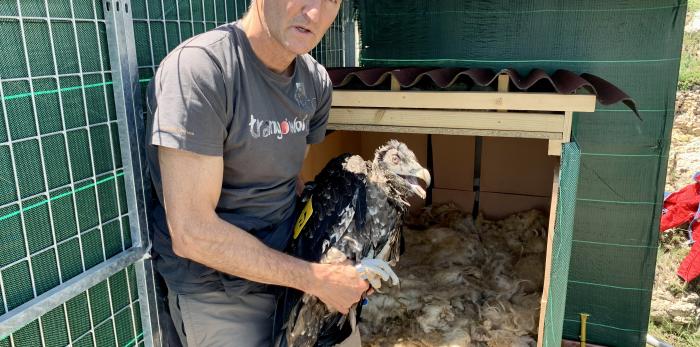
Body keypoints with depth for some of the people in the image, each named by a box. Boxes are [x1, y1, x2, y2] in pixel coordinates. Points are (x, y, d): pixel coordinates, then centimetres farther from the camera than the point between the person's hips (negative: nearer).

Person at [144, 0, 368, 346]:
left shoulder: (316, 81, -4)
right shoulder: (198, 65, -25)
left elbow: (291, 180, 4)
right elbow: (191, 233, -27)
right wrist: (316, 278, -21)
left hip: (285, 270, 7)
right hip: (216, 295, -6)